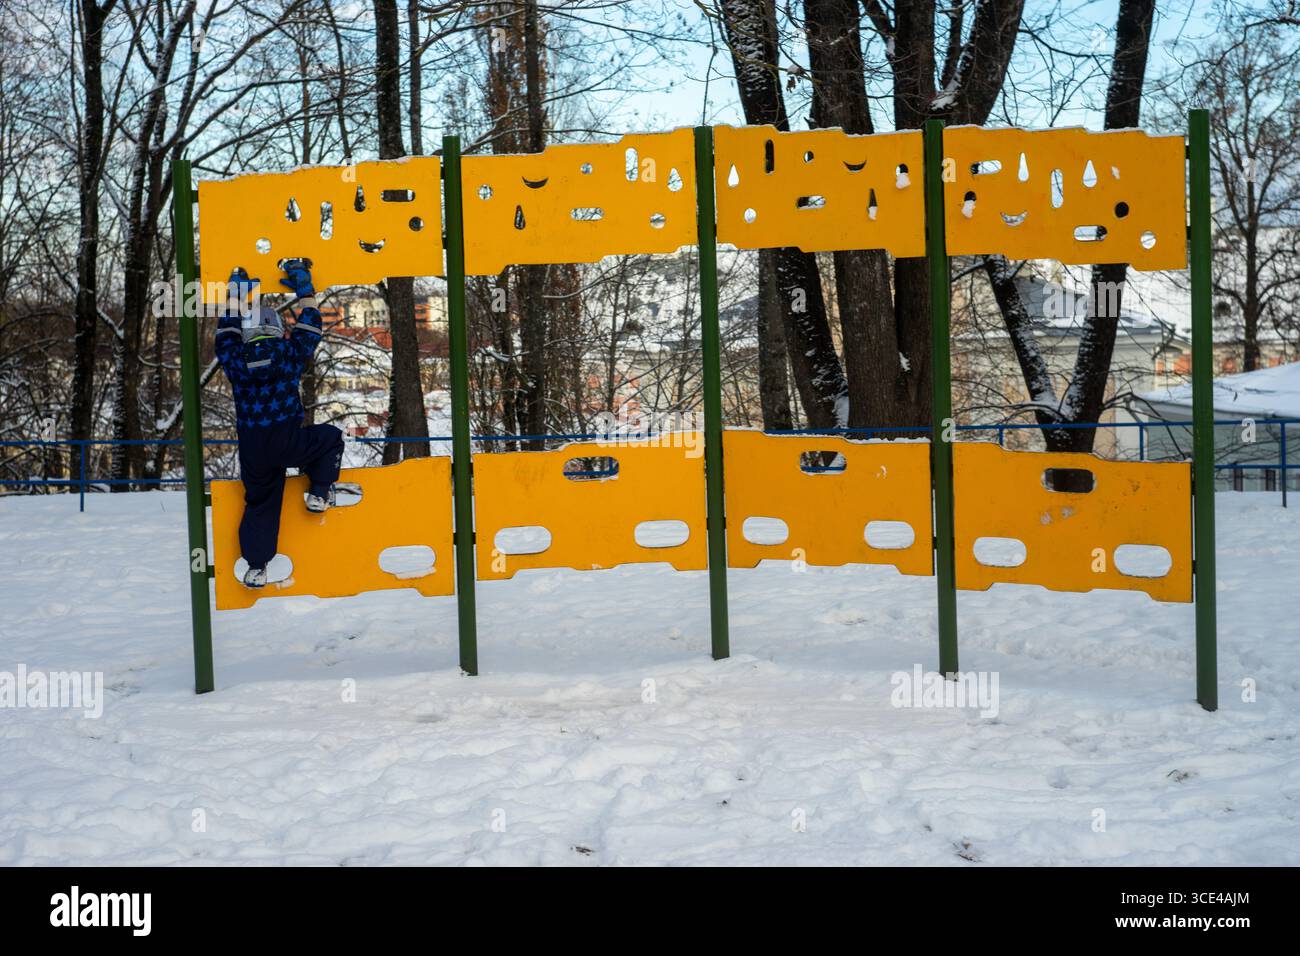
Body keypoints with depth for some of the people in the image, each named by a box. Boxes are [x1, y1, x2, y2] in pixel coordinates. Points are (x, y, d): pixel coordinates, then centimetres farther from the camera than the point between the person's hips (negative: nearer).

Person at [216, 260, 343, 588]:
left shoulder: (234, 360, 2)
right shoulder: (289, 353, -2)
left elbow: (227, 332, 21)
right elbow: (309, 327, 13)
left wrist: (235, 294, 30)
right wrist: (304, 287, 23)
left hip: (251, 449, 3)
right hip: (288, 441, -3)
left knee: (259, 505, 17)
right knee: (331, 438, 24)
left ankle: (255, 566, 13)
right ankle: (320, 493, 14)